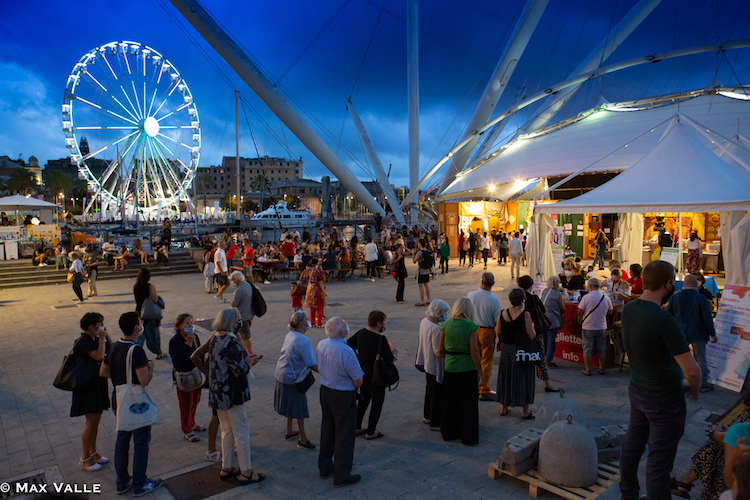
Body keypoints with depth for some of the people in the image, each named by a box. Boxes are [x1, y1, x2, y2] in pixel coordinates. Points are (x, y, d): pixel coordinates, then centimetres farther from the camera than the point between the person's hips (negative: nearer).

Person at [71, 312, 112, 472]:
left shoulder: (94, 339, 9)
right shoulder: (83, 341, -18)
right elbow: (99, 356, -30)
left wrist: (106, 335, -2)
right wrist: (102, 337, -22)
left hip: (98, 384, 9)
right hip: (88, 385, -9)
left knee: (96, 419, 15)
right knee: (91, 422, -5)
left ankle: (93, 453, 27)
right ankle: (84, 459, 7)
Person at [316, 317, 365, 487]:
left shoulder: (321, 345, -5)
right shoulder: (346, 351, -28)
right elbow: (359, 380, -22)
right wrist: (356, 385, 2)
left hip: (325, 390, 8)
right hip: (343, 396, -7)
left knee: (327, 431, 21)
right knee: (344, 435, 7)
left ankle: (325, 468, 36)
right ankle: (342, 476, 18)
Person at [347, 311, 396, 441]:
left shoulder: (361, 333, -3)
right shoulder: (381, 339, -24)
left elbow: (348, 344, 11)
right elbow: (389, 360, -21)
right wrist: (395, 353, -1)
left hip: (362, 374, 7)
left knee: (363, 400, 23)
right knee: (377, 402, 11)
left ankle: (357, 427, 31)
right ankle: (371, 432, 17)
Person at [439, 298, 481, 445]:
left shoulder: (446, 324, -3)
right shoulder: (470, 326, -14)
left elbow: (441, 349, 1)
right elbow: (474, 351, -17)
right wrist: (480, 371, -8)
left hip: (450, 368, 4)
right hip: (467, 369, -4)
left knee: (450, 402, 18)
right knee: (468, 404, 10)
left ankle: (449, 433, 31)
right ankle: (468, 437, 18)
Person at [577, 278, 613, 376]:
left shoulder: (586, 297, -15)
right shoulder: (606, 298, -3)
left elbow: (580, 311, -11)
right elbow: (609, 312, 9)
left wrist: (580, 320, 8)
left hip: (588, 327, -3)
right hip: (602, 327, 3)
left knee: (587, 349, 6)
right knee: (601, 349, 15)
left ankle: (587, 370, 10)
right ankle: (601, 369, 22)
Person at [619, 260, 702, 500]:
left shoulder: (628, 309, -4)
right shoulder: (663, 320, -28)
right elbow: (692, 370, -26)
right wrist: (695, 390, -7)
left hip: (637, 392, 8)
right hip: (664, 400, -8)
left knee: (632, 445, 21)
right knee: (659, 460, 4)